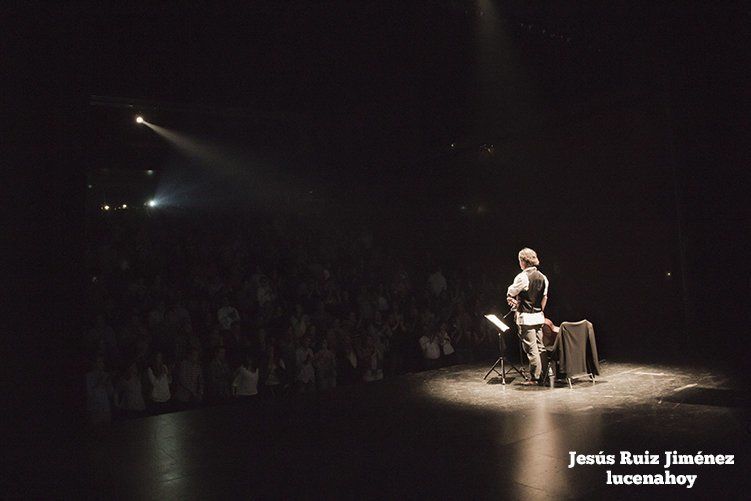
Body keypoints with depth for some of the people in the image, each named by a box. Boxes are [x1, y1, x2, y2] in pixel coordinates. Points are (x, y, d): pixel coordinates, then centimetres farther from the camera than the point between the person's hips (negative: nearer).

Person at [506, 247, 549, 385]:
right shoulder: (543, 277, 8)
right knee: (540, 347, 14)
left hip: (526, 318, -8)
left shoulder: (522, 277, -15)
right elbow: (544, 298, 14)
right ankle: (545, 374, 19)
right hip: (539, 317, 8)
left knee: (531, 349, -1)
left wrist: (510, 299, 14)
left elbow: (510, 294, -7)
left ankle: (535, 377, 4)